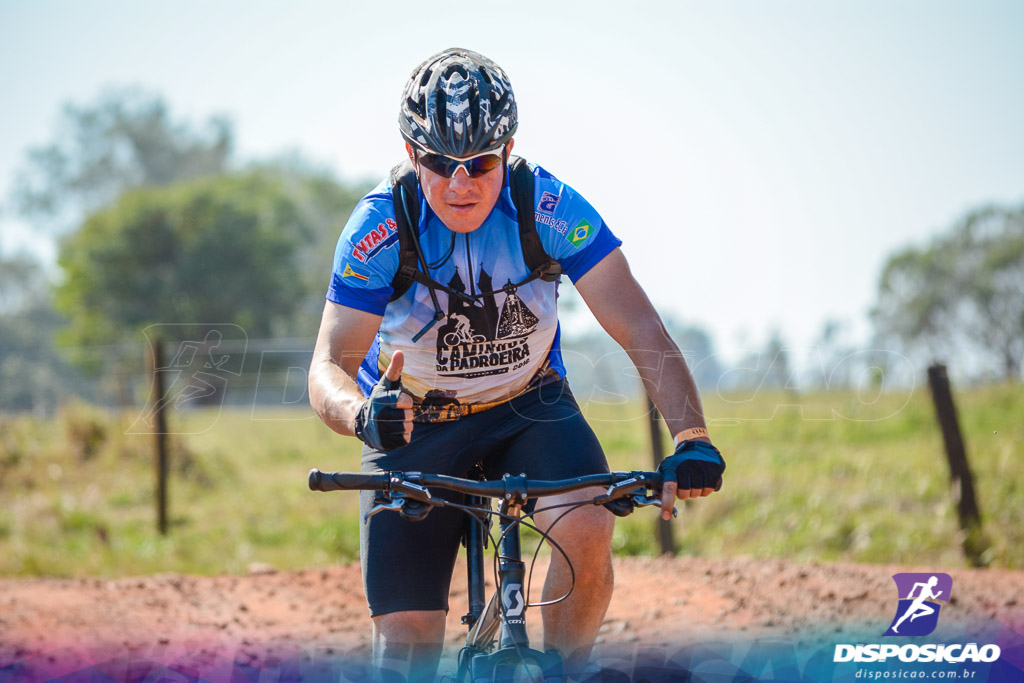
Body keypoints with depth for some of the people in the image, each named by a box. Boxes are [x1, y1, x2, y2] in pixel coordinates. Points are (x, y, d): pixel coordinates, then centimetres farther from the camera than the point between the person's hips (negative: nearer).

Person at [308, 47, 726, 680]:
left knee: (588, 529, -30)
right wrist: (363, 414, -52)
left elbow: (641, 329, -25)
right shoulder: (380, 225, -23)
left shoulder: (549, 207, -22)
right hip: (414, 423, 0)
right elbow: (328, 368, -27)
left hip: (528, 406, 1)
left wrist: (693, 440, -40)